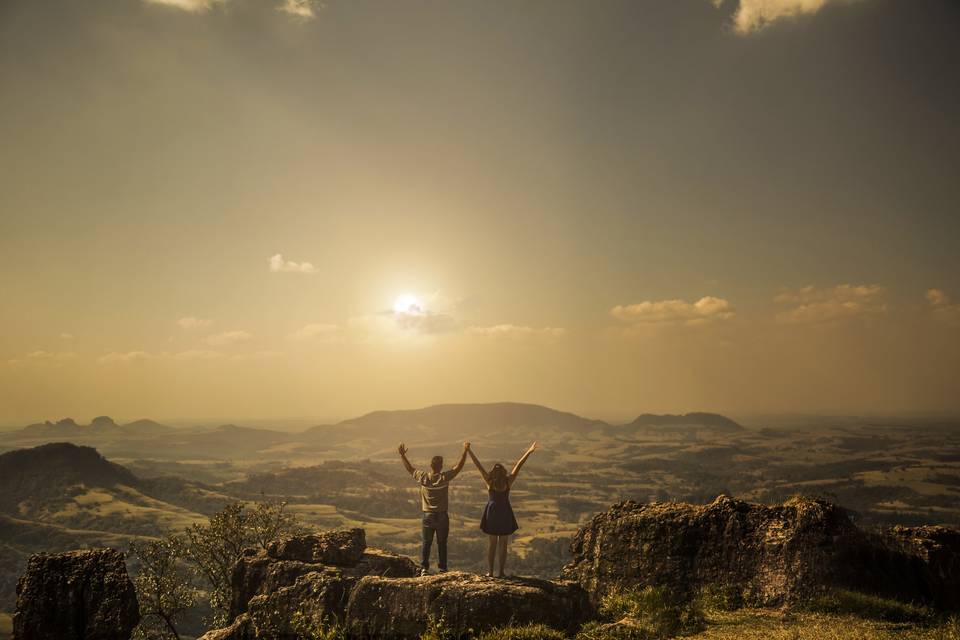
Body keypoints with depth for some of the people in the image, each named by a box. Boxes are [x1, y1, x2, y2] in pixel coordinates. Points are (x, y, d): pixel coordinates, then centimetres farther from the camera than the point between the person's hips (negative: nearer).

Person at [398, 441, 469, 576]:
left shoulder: (423, 477, -9)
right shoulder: (444, 477, -13)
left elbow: (410, 468, 5)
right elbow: (459, 466, -6)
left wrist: (402, 455, 14)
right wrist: (465, 451, -1)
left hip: (428, 515, 1)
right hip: (442, 516, -1)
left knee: (426, 543, 10)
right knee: (442, 543, 10)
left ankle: (424, 568, 5)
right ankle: (442, 569, 12)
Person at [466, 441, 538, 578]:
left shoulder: (489, 481, -7)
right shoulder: (508, 481, -7)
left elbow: (478, 465, -5)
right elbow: (518, 465, -8)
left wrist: (469, 451, -2)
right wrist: (528, 452, -9)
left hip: (492, 513, 1)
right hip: (505, 514, 0)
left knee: (491, 543, 10)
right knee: (503, 544, 7)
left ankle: (490, 571, 9)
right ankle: (501, 572, 6)